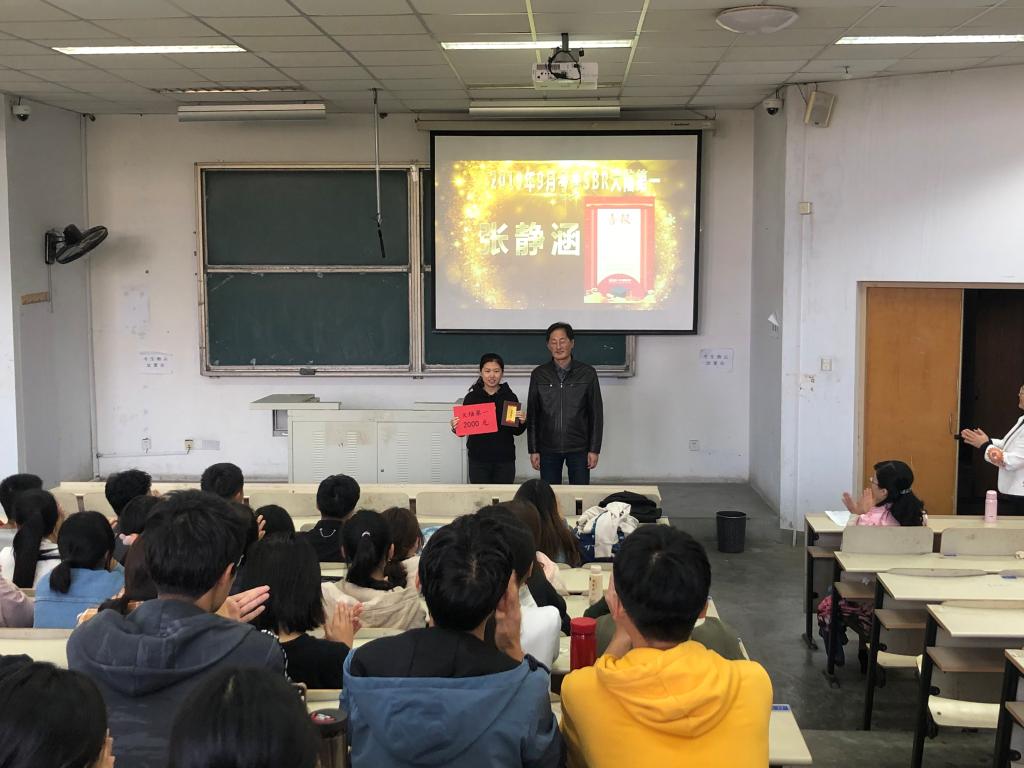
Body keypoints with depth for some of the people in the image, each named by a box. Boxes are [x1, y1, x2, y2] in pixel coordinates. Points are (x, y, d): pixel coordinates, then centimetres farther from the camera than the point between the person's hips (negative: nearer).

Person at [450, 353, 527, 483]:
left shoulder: (510, 397, 0)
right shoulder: (471, 397, -1)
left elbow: (516, 431, 7)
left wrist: (522, 422, -13)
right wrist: (455, 428, -18)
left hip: (504, 460, 1)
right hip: (478, 460, -1)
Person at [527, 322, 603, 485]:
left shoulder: (587, 373, -2)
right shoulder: (538, 375, 2)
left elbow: (596, 414, 0)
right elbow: (532, 414, 4)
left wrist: (595, 449, -3)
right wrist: (533, 450, 0)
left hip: (579, 448, -1)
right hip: (548, 449, 1)